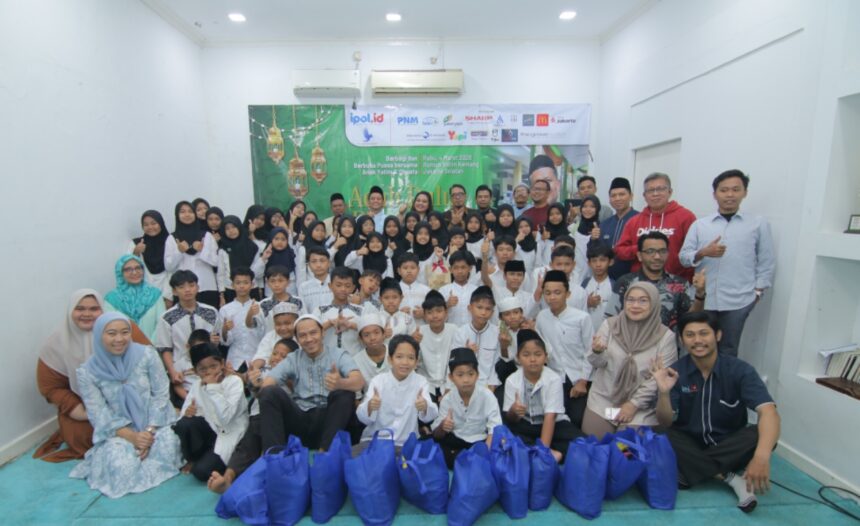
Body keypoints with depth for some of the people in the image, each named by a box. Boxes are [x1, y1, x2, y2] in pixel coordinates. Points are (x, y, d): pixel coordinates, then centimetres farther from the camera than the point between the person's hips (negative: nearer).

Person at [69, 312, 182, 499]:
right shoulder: (87, 371, -7)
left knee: (167, 452, -27)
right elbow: (99, 414, -7)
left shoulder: (147, 355, -9)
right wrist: (132, 436, -20)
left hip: (155, 423, 0)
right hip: (118, 431, 1)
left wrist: (150, 430, -17)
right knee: (122, 466, -26)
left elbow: (161, 394, -6)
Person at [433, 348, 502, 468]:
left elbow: (495, 429, -18)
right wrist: (442, 427, -28)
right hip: (456, 442, 2)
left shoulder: (487, 396, -12)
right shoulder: (447, 399, -7)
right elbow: (436, 435, -4)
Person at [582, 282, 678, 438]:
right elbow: (598, 363, -3)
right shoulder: (609, 324, -4)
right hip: (602, 400, 1)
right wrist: (597, 352, -26)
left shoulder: (666, 336, -8)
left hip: (641, 406, -1)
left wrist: (634, 403, -8)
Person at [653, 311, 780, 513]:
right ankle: (732, 477, -16)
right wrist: (664, 392, -34)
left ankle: (690, 469, -21)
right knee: (664, 438, -31)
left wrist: (762, 457, -46)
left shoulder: (740, 370, -14)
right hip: (689, 444, 0)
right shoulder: (675, 372, -12)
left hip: (729, 444, 0)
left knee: (761, 434, -29)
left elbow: (769, 413, -28)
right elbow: (666, 423, -13)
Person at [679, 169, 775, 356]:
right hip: (703, 299, 1)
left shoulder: (759, 223, 6)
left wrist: (758, 291, 1)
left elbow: (766, 262, 7)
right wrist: (703, 253, -15)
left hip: (738, 301, -1)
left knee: (727, 351, 10)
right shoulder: (699, 225, 7)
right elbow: (683, 257, 3)